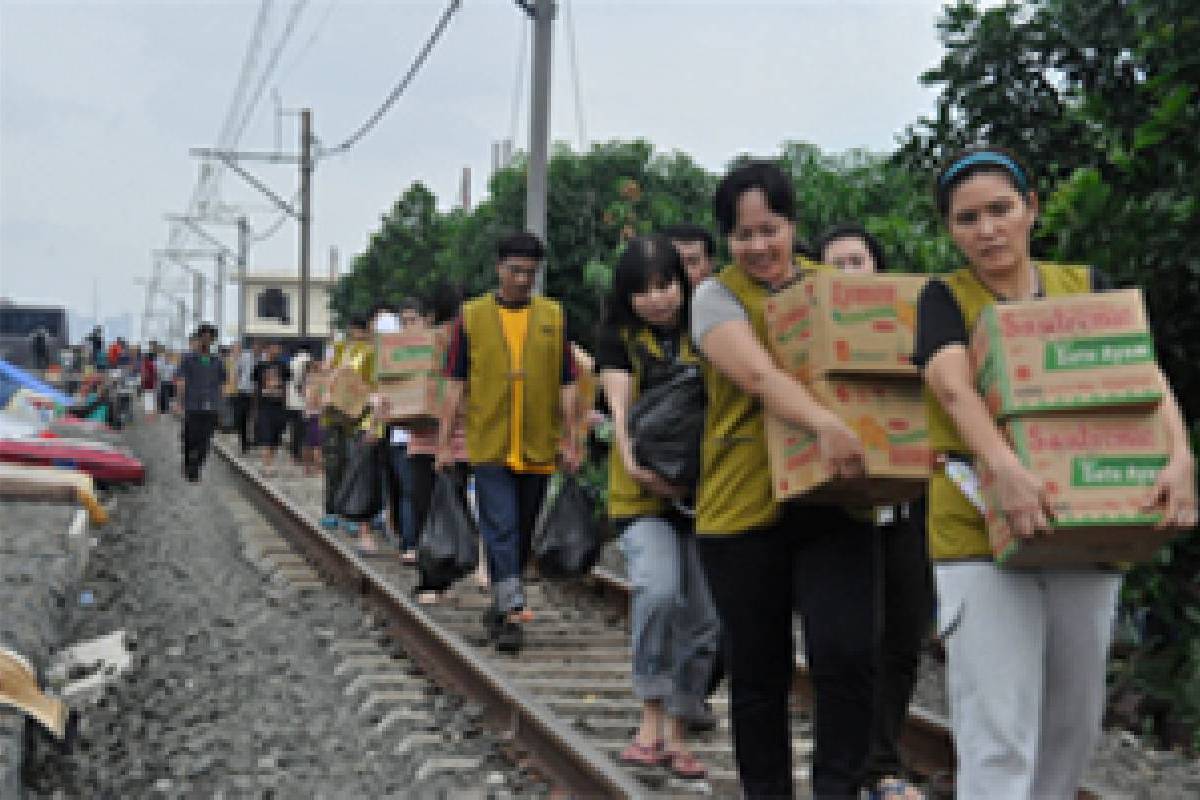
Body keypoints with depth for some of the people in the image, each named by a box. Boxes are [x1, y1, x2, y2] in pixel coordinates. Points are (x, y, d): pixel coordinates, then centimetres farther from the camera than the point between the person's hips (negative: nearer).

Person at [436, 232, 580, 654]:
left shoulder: (553, 316, 7)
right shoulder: (472, 316, 3)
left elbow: (565, 383, 8)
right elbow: (455, 382, 3)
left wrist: (568, 438, 4)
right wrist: (444, 440, -1)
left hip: (538, 448, 2)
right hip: (489, 446, -2)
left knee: (522, 534, 11)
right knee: (501, 532, -9)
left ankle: (500, 605, 25)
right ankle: (512, 612, -12)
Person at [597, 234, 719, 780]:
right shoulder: (619, 340, 4)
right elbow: (620, 404, -9)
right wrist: (633, 460, -28)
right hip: (643, 494, -2)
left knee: (704, 616, 1)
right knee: (659, 591, -25)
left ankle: (676, 732, 17)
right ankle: (651, 719, -10)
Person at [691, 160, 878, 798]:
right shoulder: (717, 296, -3)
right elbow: (758, 374, -22)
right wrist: (824, 423, -40)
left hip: (833, 506, 2)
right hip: (743, 508, -2)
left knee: (847, 655, -12)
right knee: (758, 673, 8)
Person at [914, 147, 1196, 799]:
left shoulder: (1085, 287, 7)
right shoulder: (945, 299, -1)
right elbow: (953, 385, -20)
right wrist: (1005, 467, -38)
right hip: (981, 530, -4)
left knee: (1075, 723, 13)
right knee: (997, 739, -11)